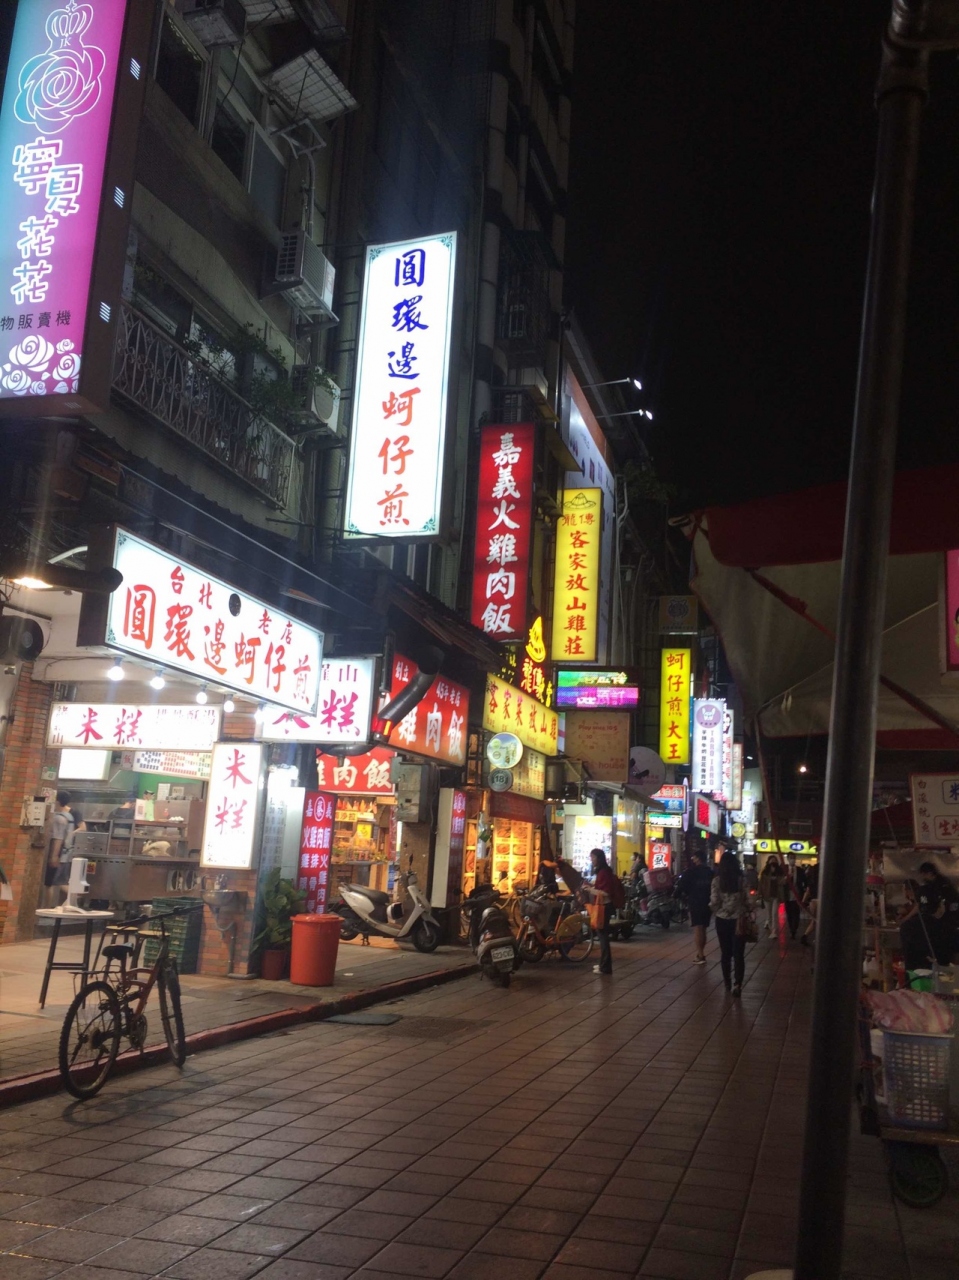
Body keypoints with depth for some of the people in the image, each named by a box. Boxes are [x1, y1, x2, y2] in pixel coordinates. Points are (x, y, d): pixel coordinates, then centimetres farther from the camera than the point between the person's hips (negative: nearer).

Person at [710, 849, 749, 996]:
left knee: (725, 953, 14)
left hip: (722, 920, 1)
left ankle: (728, 983, 22)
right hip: (738, 920, -1)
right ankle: (737, 984, -9)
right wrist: (742, 918, 6)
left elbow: (714, 902, -7)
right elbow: (745, 902, -6)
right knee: (738, 954, 2)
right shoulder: (741, 880, -6)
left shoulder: (716, 880, -6)